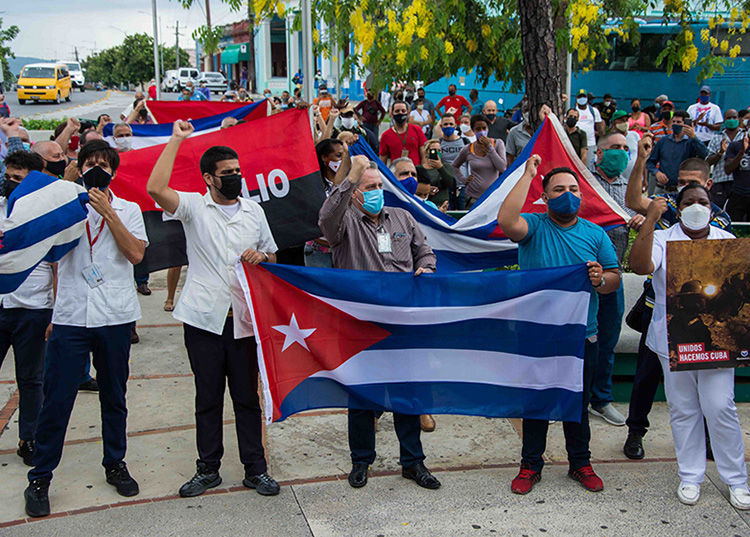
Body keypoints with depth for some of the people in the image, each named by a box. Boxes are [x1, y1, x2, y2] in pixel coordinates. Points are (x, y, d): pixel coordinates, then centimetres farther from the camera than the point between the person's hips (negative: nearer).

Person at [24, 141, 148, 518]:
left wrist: (107, 212, -10)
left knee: (114, 395, 11)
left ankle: (115, 464, 27)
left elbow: (136, 254, -6)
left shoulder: (127, 209, 8)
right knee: (57, 398, -1)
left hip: (115, 316, 1)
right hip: (70, 316, -1)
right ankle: (39, 477, 11)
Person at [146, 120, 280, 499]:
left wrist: (260, 257, -4)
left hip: (243, 317, 2)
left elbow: (272, 257, 20)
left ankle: (255, 468, 18)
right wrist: (176, 140, -12)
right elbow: (155, 188, -18)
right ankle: (208, 468, 22)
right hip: (203, 318, -2)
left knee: (247, 395, 7)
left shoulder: (254, 211, 12)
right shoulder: (193, 207, 1)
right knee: (208, 396, 9)